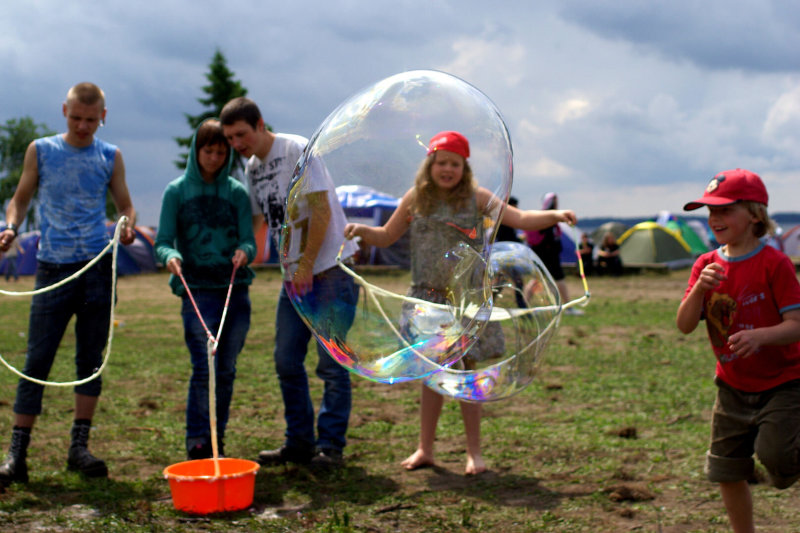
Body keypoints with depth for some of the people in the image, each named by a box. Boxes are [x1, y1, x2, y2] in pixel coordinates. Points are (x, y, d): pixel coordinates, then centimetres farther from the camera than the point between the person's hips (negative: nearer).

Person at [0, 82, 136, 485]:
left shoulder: (110, 157, 7)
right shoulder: (40, 151, 5)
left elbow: (125, 205, 12)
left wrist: (128, 226, -11)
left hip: (98, 267, 2)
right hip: (53, 267, -1)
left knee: (91, 360, 5)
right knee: (36, 361, -3)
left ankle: (79, 447, 14)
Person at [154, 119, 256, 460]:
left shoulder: (236, 192, 9)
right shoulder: (177, 191, 4)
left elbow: (249, 241, 4)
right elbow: (162, 242, 0)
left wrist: (244, 252, -20)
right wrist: (170, 257, -23)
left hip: (236, 290, 3)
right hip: (197, 292, -2)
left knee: (226, 370, 7)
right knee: (204, 368, -10)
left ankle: (217, 440, 19)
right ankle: (197, 442, 2)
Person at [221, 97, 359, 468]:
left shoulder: (297, 150, -11)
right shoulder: (252, 169, 12)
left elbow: (321, 212, -15)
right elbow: (254, 222, 19)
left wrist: (306, 266, -15)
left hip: (331, 267, -8)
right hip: (294, 275, 8)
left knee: (331, 361, -5)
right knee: (287, 361, 8)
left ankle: (331, 446, 3)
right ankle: (299, 444, 18)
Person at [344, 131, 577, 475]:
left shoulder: (476, 198, -2)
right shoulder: (415, 200, 5)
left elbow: (520, 219, -8)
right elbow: (387, 236, 14)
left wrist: (555, 215, -24)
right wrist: (362, 230, -6)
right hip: (427, 299, 2)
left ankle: (474, 452, 11)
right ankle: (425, 449, 19)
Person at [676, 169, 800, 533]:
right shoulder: (706, 265, -1)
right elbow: (685, 326, -8)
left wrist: (760, 336, -38)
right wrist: (699, 288, -25)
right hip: (733, 387, 5)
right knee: (727, 473, 8)